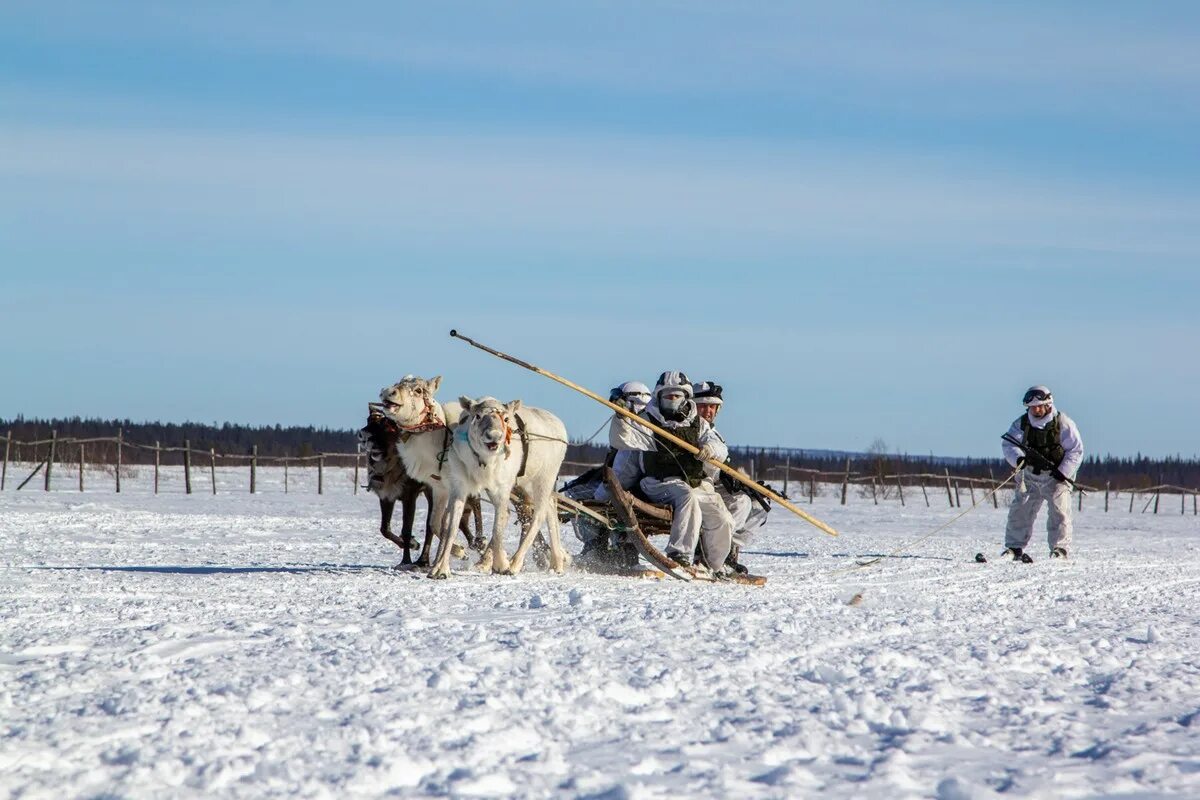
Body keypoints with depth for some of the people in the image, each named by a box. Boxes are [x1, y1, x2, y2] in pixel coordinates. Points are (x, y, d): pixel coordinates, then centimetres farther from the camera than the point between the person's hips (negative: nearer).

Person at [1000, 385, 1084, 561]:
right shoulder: (1022, 423, -2)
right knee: (1020, 510, 0)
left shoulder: (1063, 423, -9)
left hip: (1056, 475, -3)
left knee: (1059, 510, -13)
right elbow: (1009, 445, -13)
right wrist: (1019, 459, -34)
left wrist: (1063, 472, -17)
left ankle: (1060, 548, -9)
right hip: (1030, 475, 3)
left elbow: (1076, 450, -8)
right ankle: (1014, 547, 8)